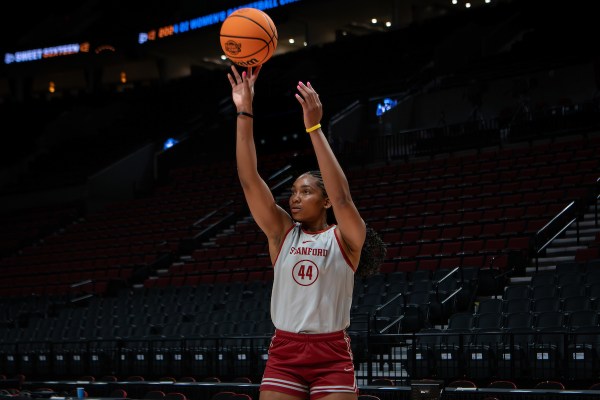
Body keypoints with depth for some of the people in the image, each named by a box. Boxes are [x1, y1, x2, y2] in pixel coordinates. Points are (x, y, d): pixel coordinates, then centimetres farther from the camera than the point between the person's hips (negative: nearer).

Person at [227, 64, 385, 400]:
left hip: (331, 356, -3)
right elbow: (249, 180, -4)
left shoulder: (345, 238, -3)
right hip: (284, 353, 3)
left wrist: (314, 128, -27)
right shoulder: (282, 232, 5)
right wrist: (245, 113, -12)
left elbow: (342, 196, -23)